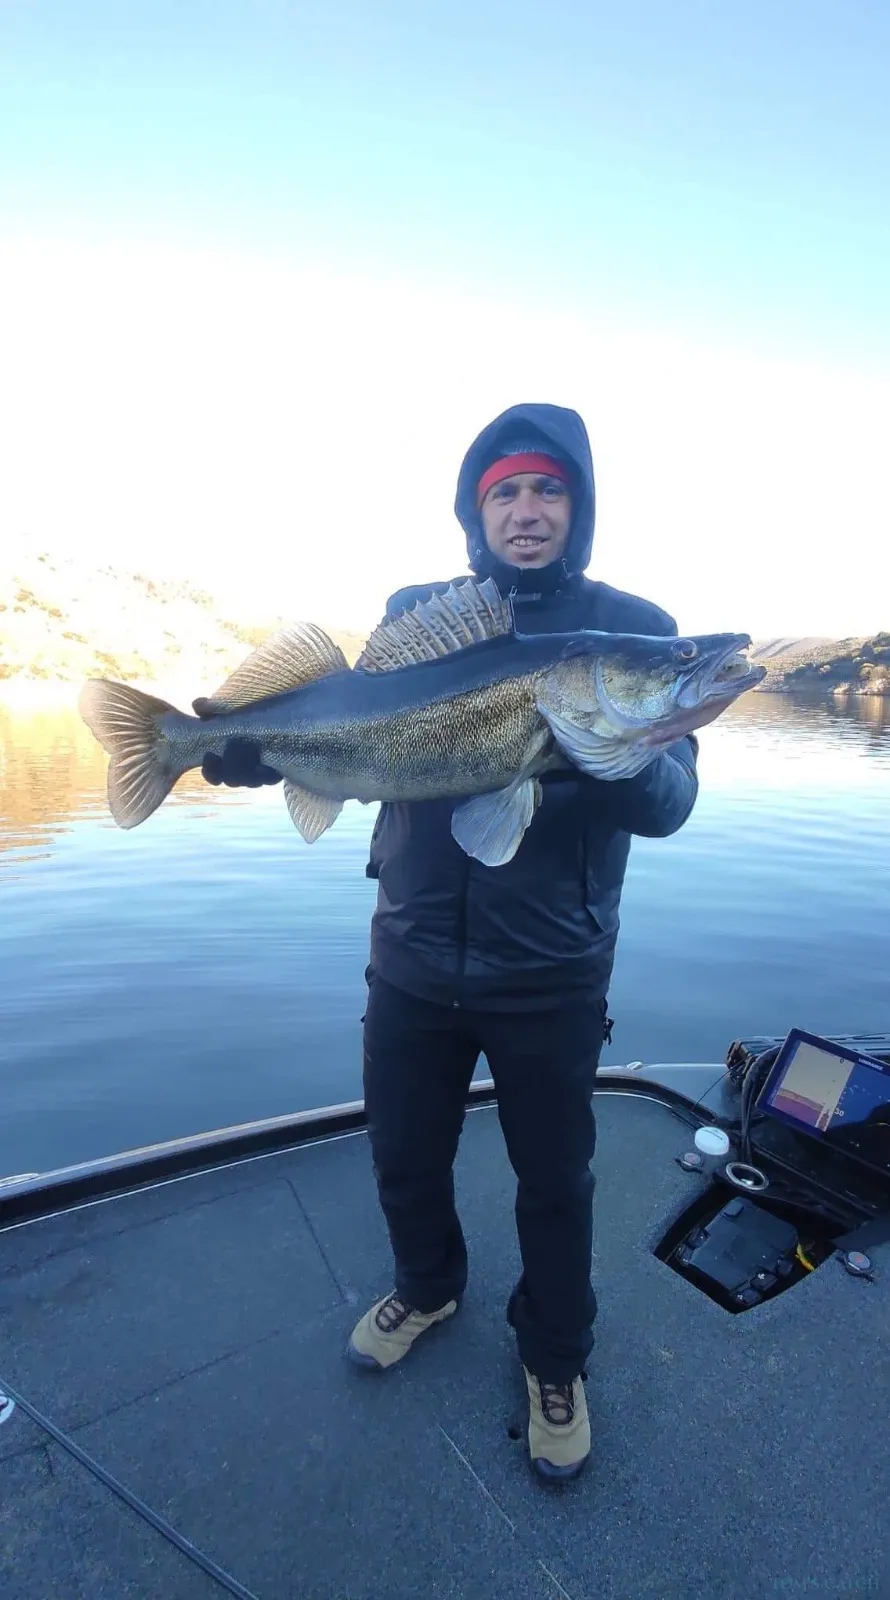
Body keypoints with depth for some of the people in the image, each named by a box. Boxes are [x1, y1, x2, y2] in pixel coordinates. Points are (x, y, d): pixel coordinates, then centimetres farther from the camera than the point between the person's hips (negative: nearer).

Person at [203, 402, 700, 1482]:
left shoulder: (631, 627, -5)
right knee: (404, 1155, 22)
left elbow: (670, 802, -13)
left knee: (554, 1179, 17)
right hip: (413, 957, 3)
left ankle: (555, 1360, 48)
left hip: (550, 975, -2)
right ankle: (427, 1289, 55)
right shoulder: (414, 614, 3)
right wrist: (250, 750, -14)